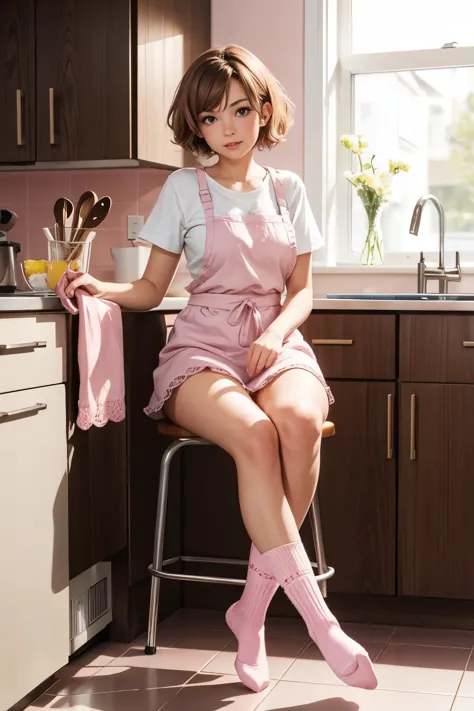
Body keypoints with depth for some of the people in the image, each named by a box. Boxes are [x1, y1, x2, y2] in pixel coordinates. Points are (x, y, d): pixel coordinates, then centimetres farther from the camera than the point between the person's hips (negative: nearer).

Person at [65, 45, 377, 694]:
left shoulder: (288, 190, 13)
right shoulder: (184, 189, 7)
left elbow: (302, 290, 13)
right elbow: (152, 289, 8)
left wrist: (276, 332, -8)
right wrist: (98, 287, -12)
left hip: (276, 342, 2)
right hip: (203, 347, -2)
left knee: (300, 420, -35)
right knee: (255, 433, -36)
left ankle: (254, 605, -22)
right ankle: (316, 615, -31)